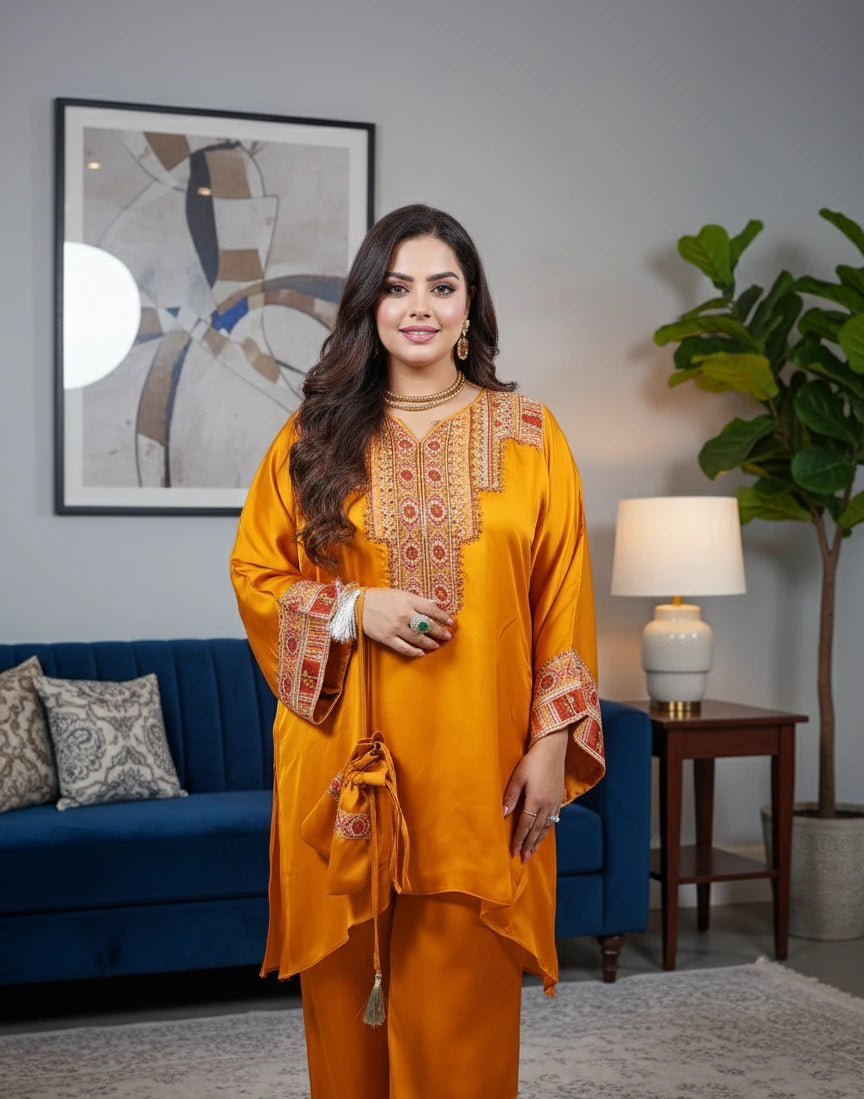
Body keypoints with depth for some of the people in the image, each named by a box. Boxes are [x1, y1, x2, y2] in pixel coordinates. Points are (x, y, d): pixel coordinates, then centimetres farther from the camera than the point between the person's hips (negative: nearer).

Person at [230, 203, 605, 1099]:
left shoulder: (530, 436, 4)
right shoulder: (313, 436, 5)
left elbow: (564, 603, 2)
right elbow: (253, 572, 8)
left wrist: (552, 745, -4)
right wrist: (353, 610, -10)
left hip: (480, 764, 0)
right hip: (347, 763, 1)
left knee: (464, 1000, 4)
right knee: (347, 993, 7)